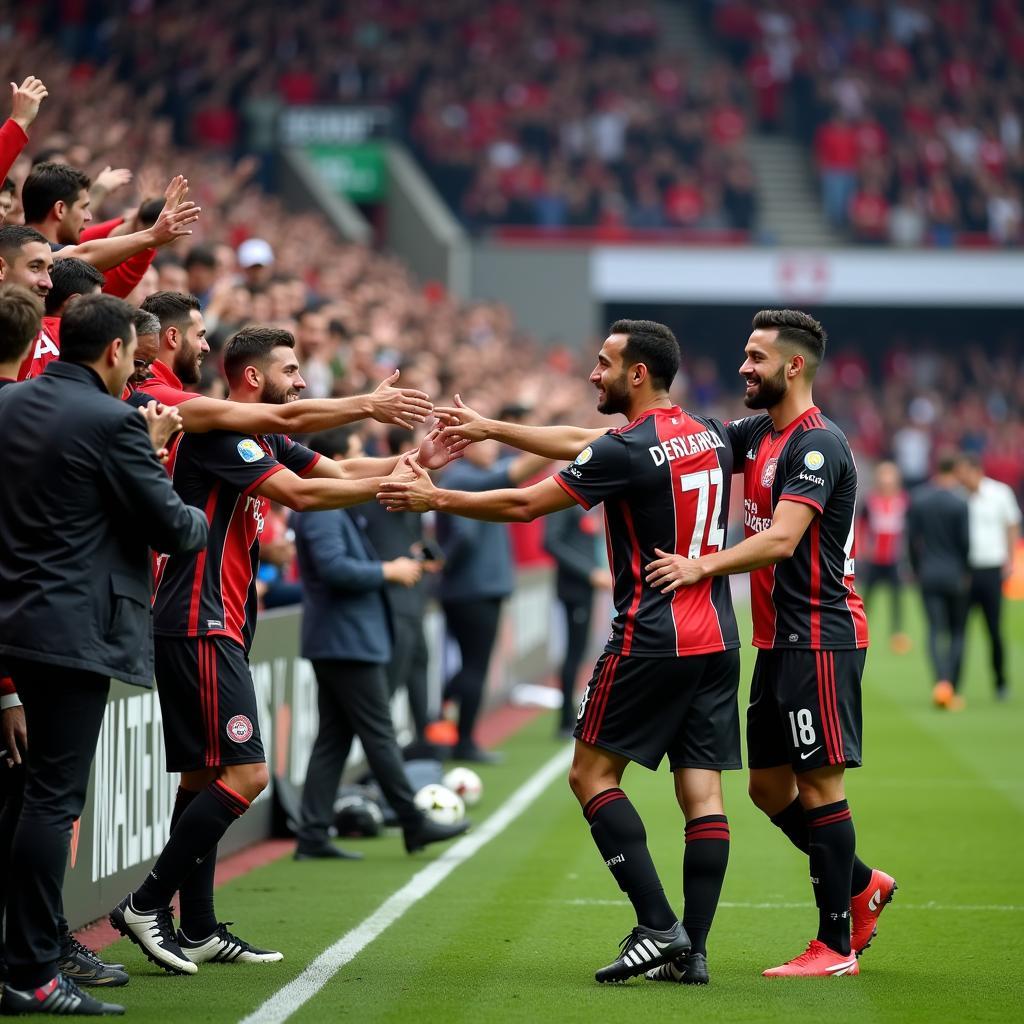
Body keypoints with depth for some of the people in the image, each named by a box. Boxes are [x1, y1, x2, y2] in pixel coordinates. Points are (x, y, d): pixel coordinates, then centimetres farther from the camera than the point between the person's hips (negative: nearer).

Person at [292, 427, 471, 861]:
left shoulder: (333, 507, 18)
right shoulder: (321, 509, -16)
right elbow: (334, 567, -26)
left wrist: (392, 571, 13)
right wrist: (389, 572, -16)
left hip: (336, 641, 11)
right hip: (346, 641, -11)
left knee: (333, 738, 9)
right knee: (379, 734, -3)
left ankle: (313, 834, 8)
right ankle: (414, 824, 3)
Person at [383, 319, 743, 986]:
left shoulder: (628, 451, -12)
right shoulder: (710, 437, 12)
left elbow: (524, 505, -6)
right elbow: (582, 442, 21)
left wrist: (435, 499, 6)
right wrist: (492, 428, 24)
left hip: (652, 639, -7)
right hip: (717, 640, 7)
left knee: (592, 773, 2)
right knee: (703, 790, 3)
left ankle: (658, 926, -9)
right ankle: (693, 950, 0)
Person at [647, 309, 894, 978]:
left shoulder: (817, 445, -15)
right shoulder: (757, 435, 13)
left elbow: (781, 539, -25)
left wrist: (702, 567, -29)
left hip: (819, 639, -9)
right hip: (779, 642, 9)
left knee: (818, 785, -5)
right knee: (769, 786, 12)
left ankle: (836, 946, 1)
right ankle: (862, 886, 29)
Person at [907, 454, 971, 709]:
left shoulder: (917, 499, 2)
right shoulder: (959, 502, -10)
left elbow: (911, 539, 4)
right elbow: (965, 541, -11)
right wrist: (966, 572, 4)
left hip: (928, 575, 2)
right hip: (955, 576, -2)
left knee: (936, 631, -1)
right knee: (957, 632, 8)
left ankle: (942, 681, -24)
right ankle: (954, 692, 5)